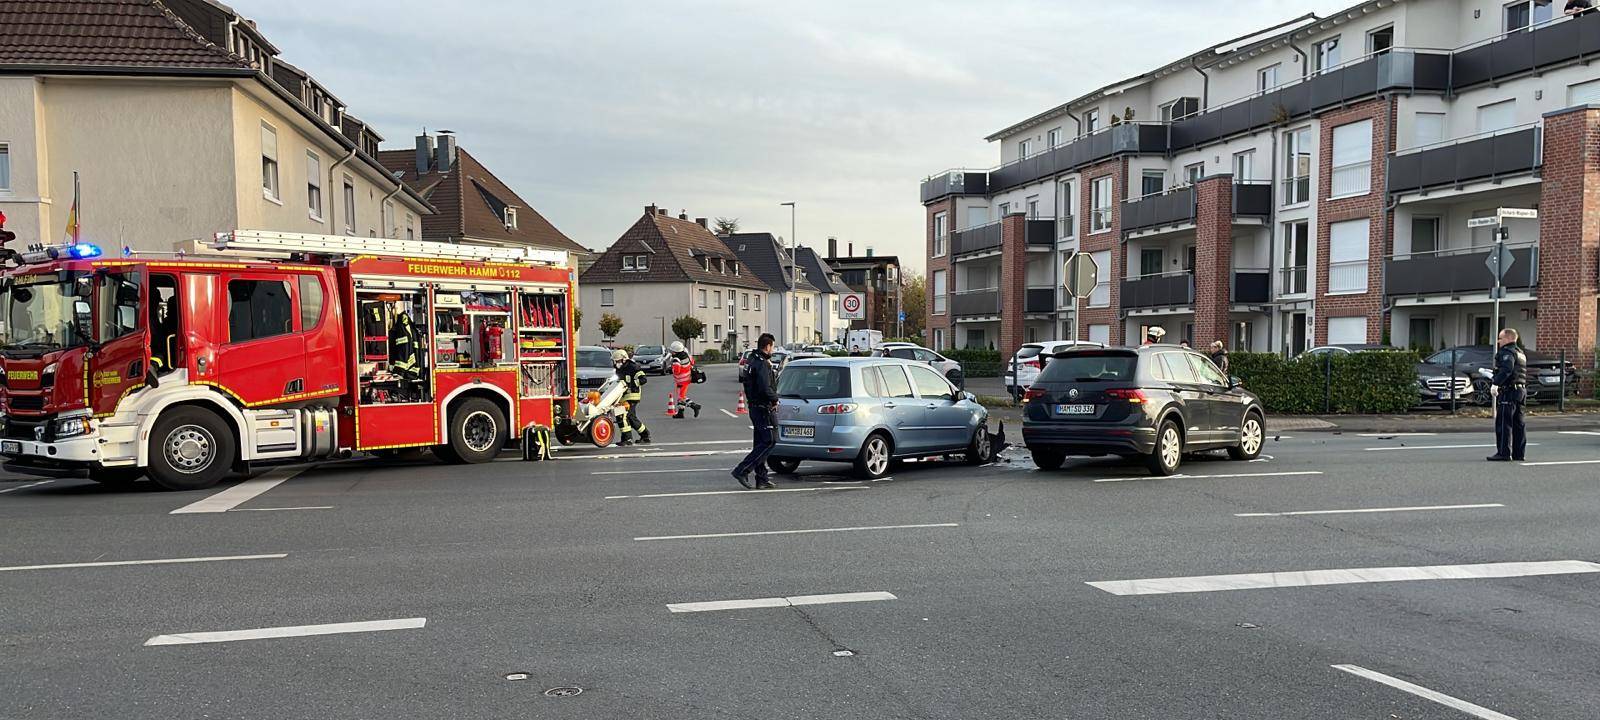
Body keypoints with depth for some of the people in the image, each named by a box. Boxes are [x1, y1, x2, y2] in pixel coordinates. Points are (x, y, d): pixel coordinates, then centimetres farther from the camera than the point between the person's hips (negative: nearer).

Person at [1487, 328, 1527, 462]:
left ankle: (1504, 453, -11)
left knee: (1503, 423, -9)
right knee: (1518, 424, 12)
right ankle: (1519, 453, 16)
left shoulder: (1507, 352, -11)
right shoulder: (1520, 353, 22)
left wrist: (1496, 383, -33)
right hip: (1520, 391, 10)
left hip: (1508, 392, -10)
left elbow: (1506, 369, -27)